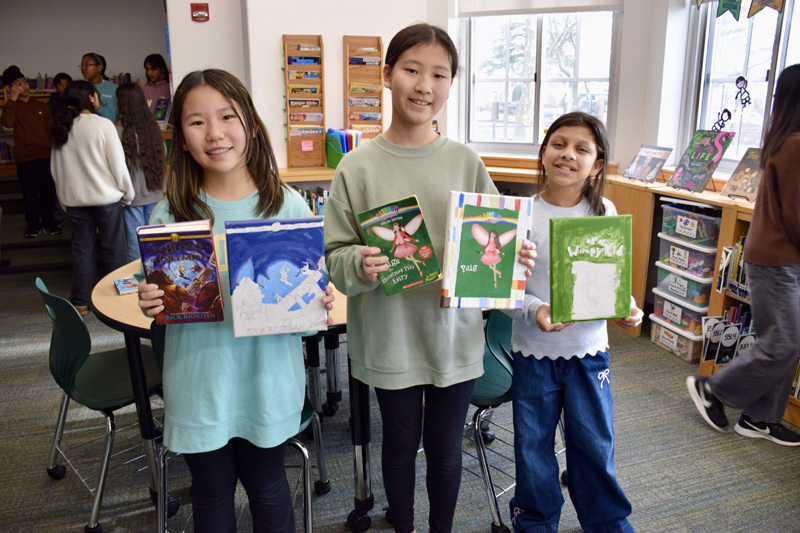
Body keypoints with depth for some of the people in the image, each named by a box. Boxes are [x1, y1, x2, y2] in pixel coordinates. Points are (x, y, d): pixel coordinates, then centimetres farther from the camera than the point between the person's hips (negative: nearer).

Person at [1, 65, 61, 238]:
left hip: (45, 155, 2)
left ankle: (49, 222, 19)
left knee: (48, 191, 5)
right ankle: (33, 224, 15)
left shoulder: (41, 106, 10)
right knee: (29, 193, 4)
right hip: (24, 158, -2)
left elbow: (51, 129, 13)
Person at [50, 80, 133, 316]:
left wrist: (64, 198, 17)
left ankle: (81, 302, 17)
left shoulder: (60, 128, 4)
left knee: (82, 248, 11)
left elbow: (55, 168, 9)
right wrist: (128, 193, 1)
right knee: (113, 249, 6)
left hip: (73, 198, 5)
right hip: (106, 196, -4)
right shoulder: (103, 124, -11)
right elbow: (118, 163, -12)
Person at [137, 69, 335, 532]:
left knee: (267, 486, 18)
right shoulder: (170, 214, -6)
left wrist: (320, 306, -20)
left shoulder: (288, 205, -8)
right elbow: (161, 300, 3)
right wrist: (151, 304, -18)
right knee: (212, 493, 20)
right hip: (200, 384, 1)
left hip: (268, 379, -1)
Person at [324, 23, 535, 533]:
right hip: (390, 338, -1)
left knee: (446, 449, 16)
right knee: (401, 444, 18)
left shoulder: (467, 163, -3)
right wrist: (360, 265, -26)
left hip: (455, 335, 1)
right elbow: (335, 256, -5)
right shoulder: (358, 167, -7)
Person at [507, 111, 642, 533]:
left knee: (596, 444, 14)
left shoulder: (605, 213, -1)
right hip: (533, 350, -1)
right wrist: (534, 311, -27)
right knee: (533, 446, 12)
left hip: (589, 349, 2)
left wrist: (627, 308, -14)